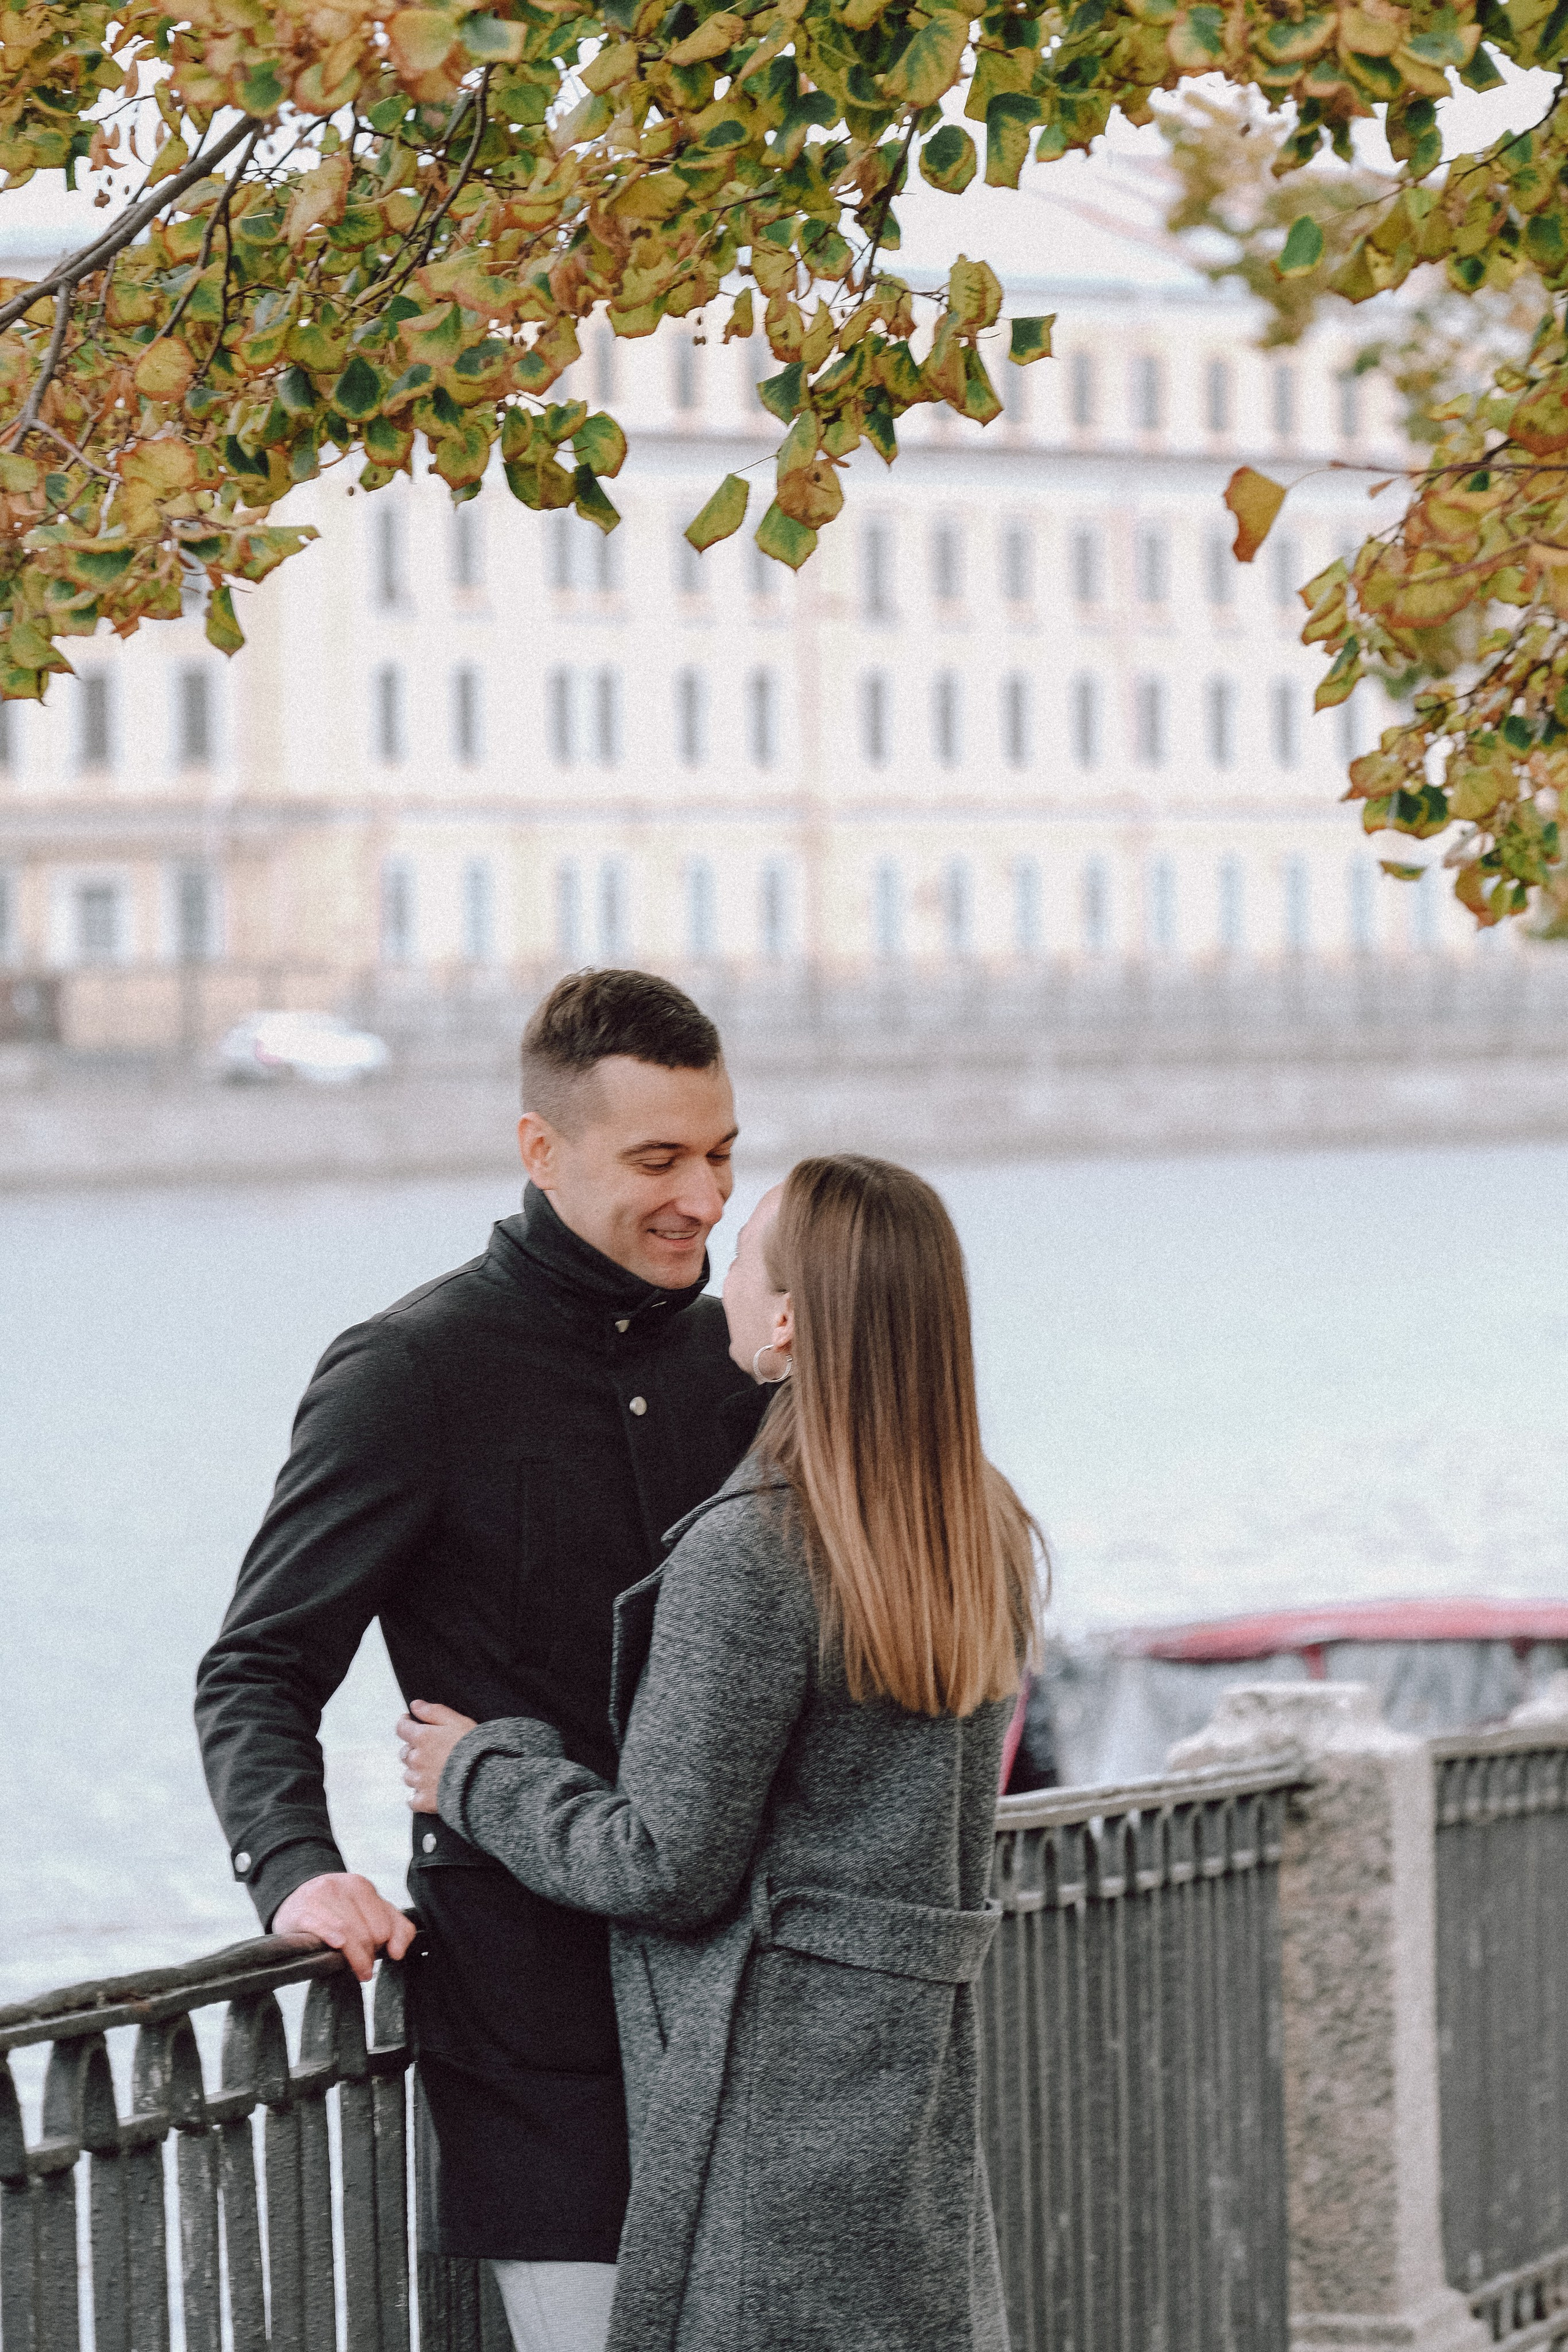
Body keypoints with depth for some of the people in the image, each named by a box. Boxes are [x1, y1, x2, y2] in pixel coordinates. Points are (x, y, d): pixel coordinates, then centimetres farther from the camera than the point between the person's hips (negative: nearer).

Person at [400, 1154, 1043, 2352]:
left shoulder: (748, 1554, -17)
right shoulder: (986, 1536, 8)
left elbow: (670, 1867, -14)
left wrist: (479, 1776, 2)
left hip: (782, 2084, -8)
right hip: (923, 2086, 8)